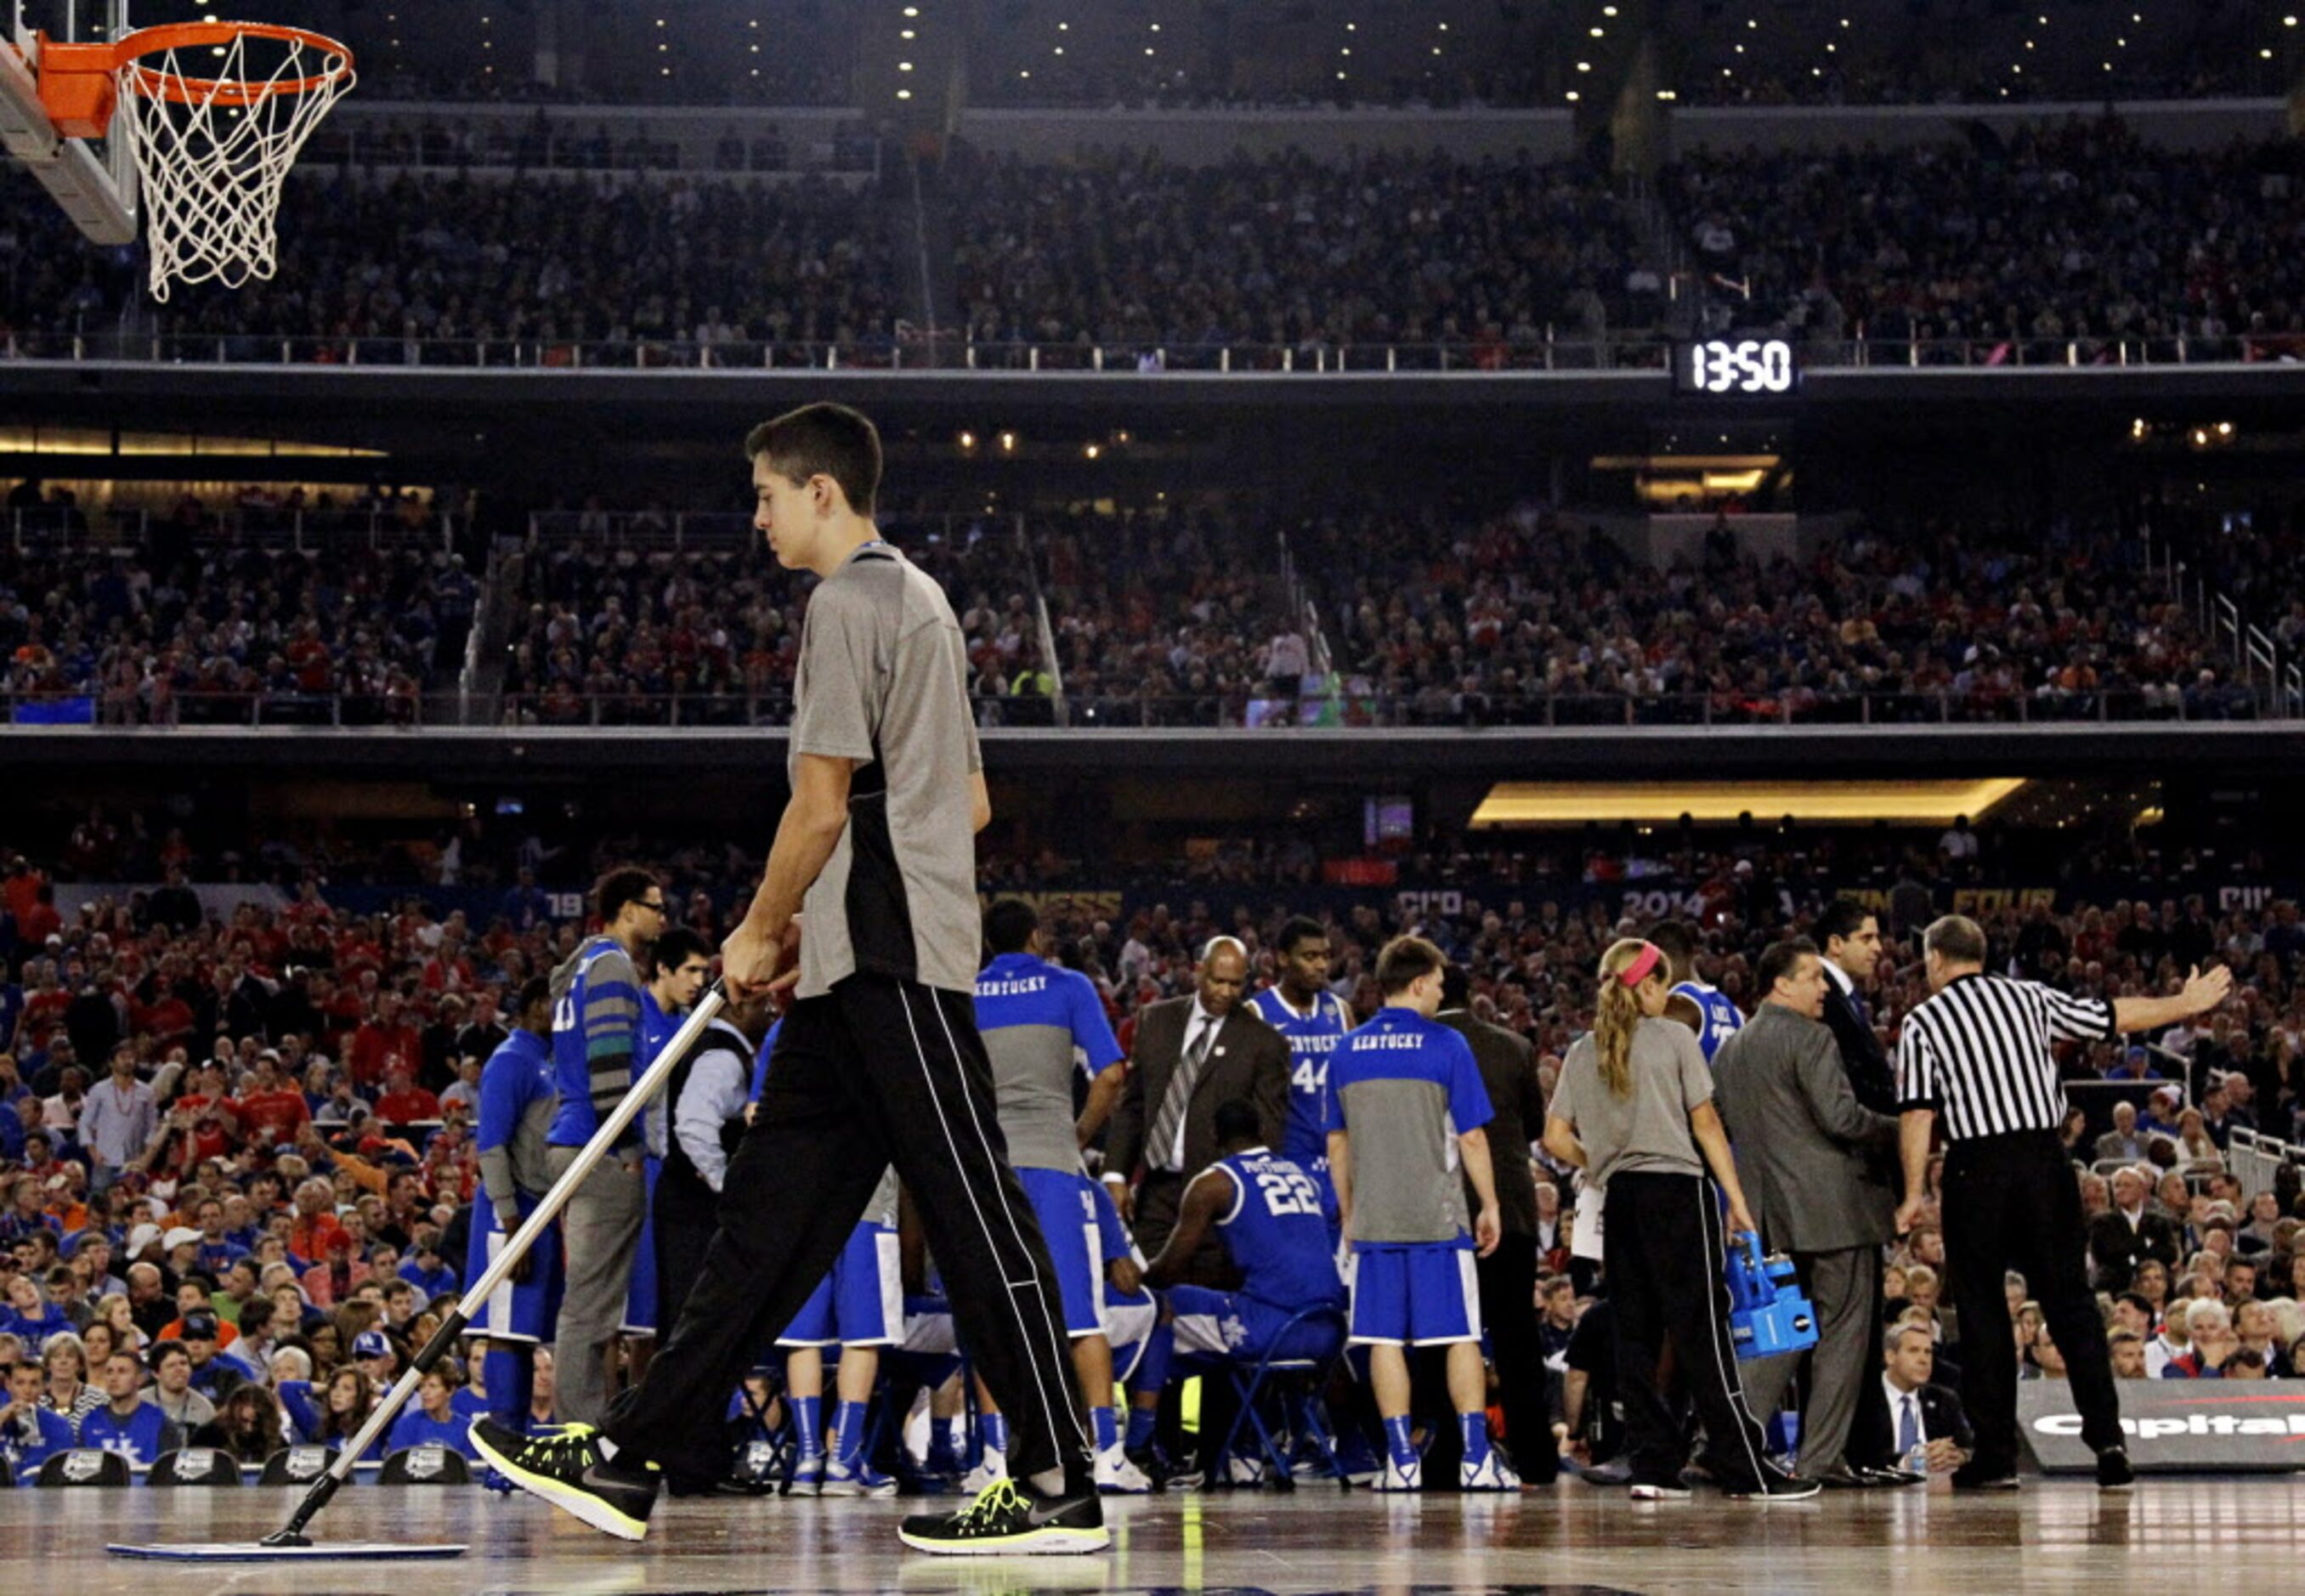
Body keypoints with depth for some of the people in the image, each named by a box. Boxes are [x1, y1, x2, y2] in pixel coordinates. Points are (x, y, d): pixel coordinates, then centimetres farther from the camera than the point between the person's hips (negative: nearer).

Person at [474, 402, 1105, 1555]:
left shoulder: (848, 603, -9)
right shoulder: (920, 599, 22)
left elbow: (821, 803, -14)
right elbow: (969, 804, 24)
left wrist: (761, 931, -1)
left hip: (891, 967, -10)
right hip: (856, 979, 10)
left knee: (974, 1213, -8)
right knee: (771, 1204, 7)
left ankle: (1061, 1486, -6)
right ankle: (632, 1459, 9)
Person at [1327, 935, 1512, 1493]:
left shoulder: (1347, 1051, 7)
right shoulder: (1446, 1045, -5)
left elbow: (1337, 1143, 13)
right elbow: (1471, 1138, -5)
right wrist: (1489, 1205, 5)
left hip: (1373, 1219, 3)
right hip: (1438, 1216, -3)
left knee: (1385, 1340, 5)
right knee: (1460, 1335, 2)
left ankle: (1402, 1460, 3)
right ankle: (1476, 1458, -1)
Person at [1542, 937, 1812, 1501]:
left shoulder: (1582, 1052, 10)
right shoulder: (1674, 1037, 0)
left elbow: (1556, 1138, 7)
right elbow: (1706, 1123, -2)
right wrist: (1737, 1200, -1)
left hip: (1619, 1200, 4)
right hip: (1677, 1189, -4)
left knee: (1635, 1335, 7)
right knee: (1701, 1333, -6)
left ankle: (1652, 1465, 4)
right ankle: (1745, 1470, -5)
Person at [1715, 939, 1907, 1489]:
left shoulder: (1729, 1050, 15)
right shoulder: (1809, 1038, -10)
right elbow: (1840, 1116, -17)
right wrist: (1898, 1129, -3)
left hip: (1770, 1215, 8)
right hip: (1831, 1205, -8)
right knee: (1843, 1330, -1)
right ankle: (1823, 1458, -1)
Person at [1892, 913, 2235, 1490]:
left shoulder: (1923, 1022, 1)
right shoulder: (2029, 998, 10)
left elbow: (1917, 1115, -6)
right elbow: (2117, 1016, 17)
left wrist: (1914, 1195, -1)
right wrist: (2186, 1003, 30)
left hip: (1976, 1167, -3)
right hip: (2044, 1159, 3)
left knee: (1983, 1312, 4)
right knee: (2071, 1301, 5)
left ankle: (1995, 1453, 3)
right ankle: (2107, 1438, -3)